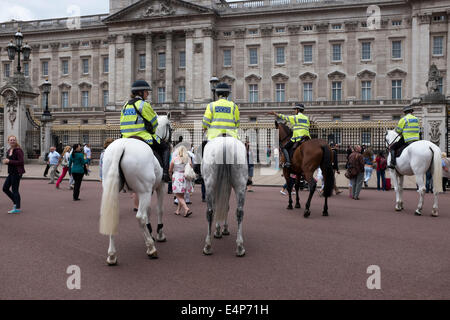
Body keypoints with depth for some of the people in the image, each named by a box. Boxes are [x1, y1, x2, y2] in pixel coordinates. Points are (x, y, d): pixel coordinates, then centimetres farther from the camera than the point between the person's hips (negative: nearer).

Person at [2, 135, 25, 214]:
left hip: (17, 172, -9)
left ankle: (17, 208, 4)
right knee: (5, 188, 10)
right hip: (11, 173, 9)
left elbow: (21, 162, -20)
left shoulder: (18, 150, -13)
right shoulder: (9, 151, 13)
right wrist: (5, 161, 2)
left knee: (14, 190, -4)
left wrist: (9, 161, -18)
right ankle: (15, 202, 23)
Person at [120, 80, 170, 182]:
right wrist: (152, 131, 20)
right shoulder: (144, 105, -8)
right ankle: (165, 173, -6)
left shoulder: (126, 105, 14)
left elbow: (123, 124, 17)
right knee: (165, 148, 10)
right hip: (143, 138, -7)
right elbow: (154, 122, 0)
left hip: (127, 140, 7)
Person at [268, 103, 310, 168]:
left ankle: (288, 161, -16)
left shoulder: (295, 117, -1)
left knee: (284, 148, 2)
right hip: (307, 138, 6)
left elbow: (283, 117, 6)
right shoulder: (307, 118, 17)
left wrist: (275, 113, 17)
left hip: (297, 138, -6)